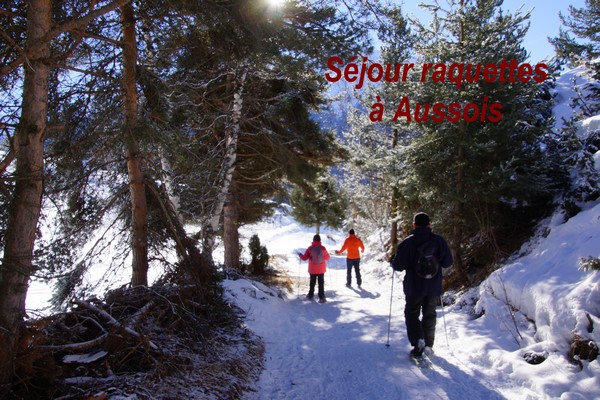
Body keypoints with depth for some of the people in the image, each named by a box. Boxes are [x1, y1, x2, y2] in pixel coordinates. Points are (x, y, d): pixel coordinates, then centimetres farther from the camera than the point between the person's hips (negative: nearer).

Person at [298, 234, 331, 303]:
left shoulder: (310, 248, -12)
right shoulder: (323, 248, -11)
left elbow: (304, 258, -6)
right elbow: (327, 258, 2)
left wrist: (300, 255, 14)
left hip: (312, 269, 1)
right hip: (321, 269, 0)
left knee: (312, 282, 18)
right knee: (321, 283, 5)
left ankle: (311, 294, 31)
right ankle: (321, 297, -2)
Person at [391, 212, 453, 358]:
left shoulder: (407, 242, -13)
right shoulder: (439, 241, -4)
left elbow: (398, 265, -13)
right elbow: (448, 262, 2)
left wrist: (392, 259, 8)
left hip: (414, 287, -2)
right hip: (434, 287, 3)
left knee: (412, 313, 11)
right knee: (429, 315, 17)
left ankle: (418, 340, -10)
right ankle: (428, 345, 19)